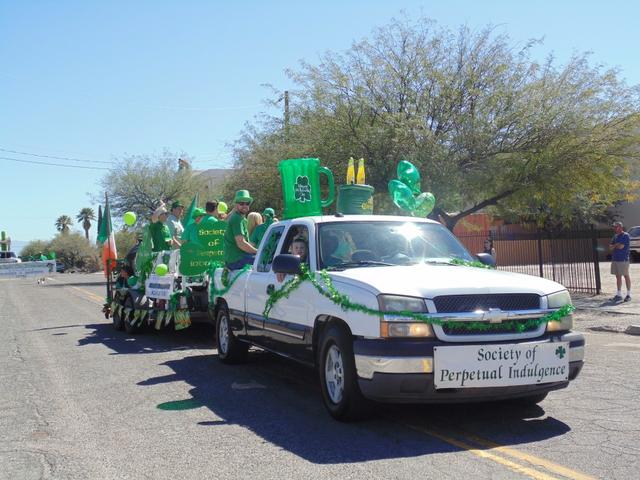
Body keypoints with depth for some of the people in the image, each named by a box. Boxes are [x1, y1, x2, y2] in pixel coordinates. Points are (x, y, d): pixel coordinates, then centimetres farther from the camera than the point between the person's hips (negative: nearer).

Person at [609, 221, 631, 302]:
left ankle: (629, 294, 7)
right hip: (615, 259, 7)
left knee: (626, 276, 0)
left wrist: (614, 246, 1)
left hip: (623, 259, -7)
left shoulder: (625, 235, -8)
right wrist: (617, 245, -6)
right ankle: (619, 295, 14)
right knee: (618, 277, 9)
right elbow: (610, 247, 13)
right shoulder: (615, 236, 16)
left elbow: (621, 246, -17)